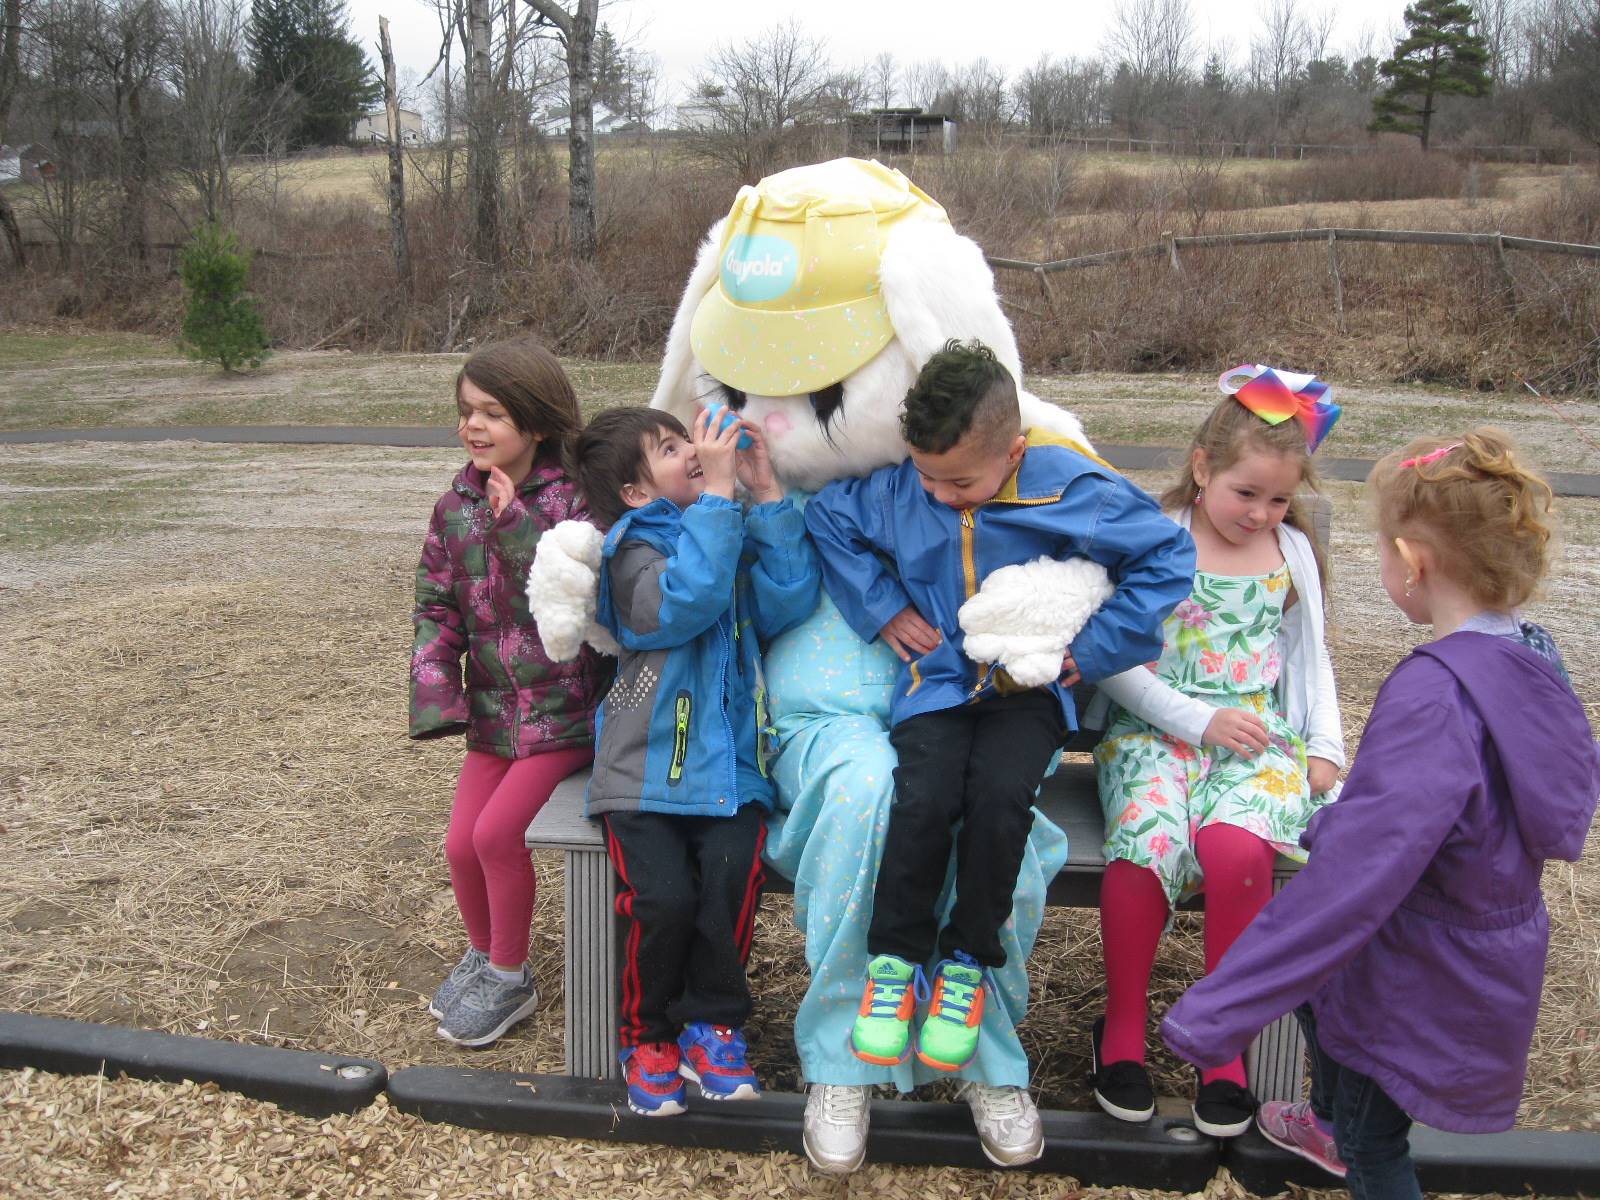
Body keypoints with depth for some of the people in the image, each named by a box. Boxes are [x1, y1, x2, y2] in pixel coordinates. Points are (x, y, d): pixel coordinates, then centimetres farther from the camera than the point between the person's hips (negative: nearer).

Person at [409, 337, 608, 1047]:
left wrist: (514, 520, -26)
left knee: (498, 830, -14)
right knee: (460, 842, 2)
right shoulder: (455, 509, 5)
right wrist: (437, 695, -5)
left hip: (565, 709, -5)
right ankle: (482, 954, 32)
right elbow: (436, 609, 7)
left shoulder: (574, 498, -11)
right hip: (494, 710, 5)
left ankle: (509, 980, 9)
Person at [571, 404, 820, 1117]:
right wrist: (718, 492, -19)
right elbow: (686, 600, -22)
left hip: (731, 769, 3)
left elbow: (787, 602, -6)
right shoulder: (633, 551, -1)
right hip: (646, 774, -3)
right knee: (664, 898, -22)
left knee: (732, 873, -23)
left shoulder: (739, 540, 14)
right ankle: (648, 1036, 5)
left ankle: (712, 1024, 0)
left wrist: (766, 494, -8)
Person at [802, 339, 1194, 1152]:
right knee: (924, 796, -25)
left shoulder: (1069, 490, -14)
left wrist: (1094, 649, -12)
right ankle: (895, 958, -3)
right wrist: (880, 607, 2)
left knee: (999, 795, -28)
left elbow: (1168, 557, -10)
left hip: (1031, 686, -2)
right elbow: (827, 516, 11)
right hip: (937, 677, 2)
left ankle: (968, 963, -4)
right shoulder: (894, 488, -5)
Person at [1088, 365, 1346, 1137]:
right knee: (1147, 841, -32)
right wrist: (1198, 721, -11)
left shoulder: (1293, 550, 14)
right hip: (1154, 728, -2)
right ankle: (1123, 1026, -6)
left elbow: (1310, 658, 21)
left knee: (1237, 846, -31)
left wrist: (1324, 745, 8)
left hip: (1259, 733, 2)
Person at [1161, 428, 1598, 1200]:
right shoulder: (1531, 661, -7)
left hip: (1421, 988, -8)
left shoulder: (1433, 698, -35)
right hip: (1487, 960, 9)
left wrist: (1215, 1012, -36)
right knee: (1314, 985, 32)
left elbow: (1352, 877, -39)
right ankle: (1332, 1124, 59)